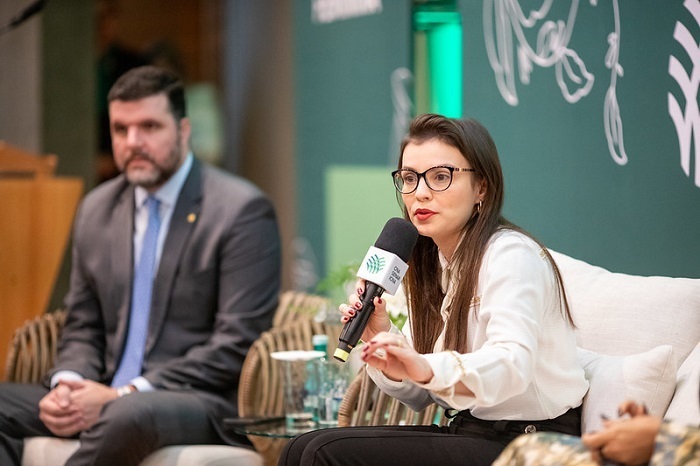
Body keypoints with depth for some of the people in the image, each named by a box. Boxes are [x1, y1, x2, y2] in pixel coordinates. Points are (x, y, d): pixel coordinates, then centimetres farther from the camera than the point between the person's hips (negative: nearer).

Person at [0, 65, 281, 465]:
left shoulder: (242, 210, -6)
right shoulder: (96, 210, 14)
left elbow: (236, 344, -12)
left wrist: (124, 394, -18)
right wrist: (67, 385, -5)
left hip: (204, 401, -6)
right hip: (105, 396, 6)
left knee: (132, 415, -39)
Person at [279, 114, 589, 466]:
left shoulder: (511, 255, -13)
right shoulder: (432, 265, 13)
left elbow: (512, 364, -31)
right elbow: (423, 396, 14)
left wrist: (427, 368, -48)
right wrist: (382, 340, -6)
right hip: (469, 432, 8)